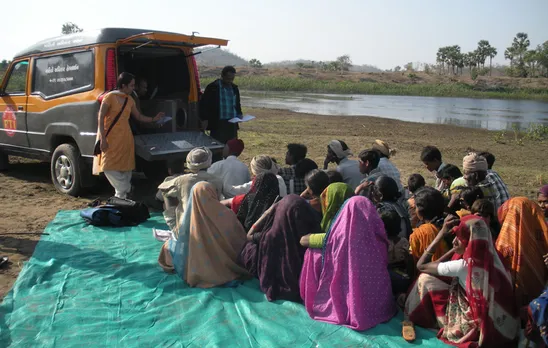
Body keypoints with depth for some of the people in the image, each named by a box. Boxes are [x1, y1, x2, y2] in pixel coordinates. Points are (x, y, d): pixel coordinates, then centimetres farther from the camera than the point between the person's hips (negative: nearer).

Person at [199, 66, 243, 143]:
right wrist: (204, 119, -10)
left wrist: (239, 115, 7)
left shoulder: (234, 88, 13)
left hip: (232, 125, 5)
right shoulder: (213, 87, -3)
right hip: (218, 124, -5)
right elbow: (204, 103, -2)